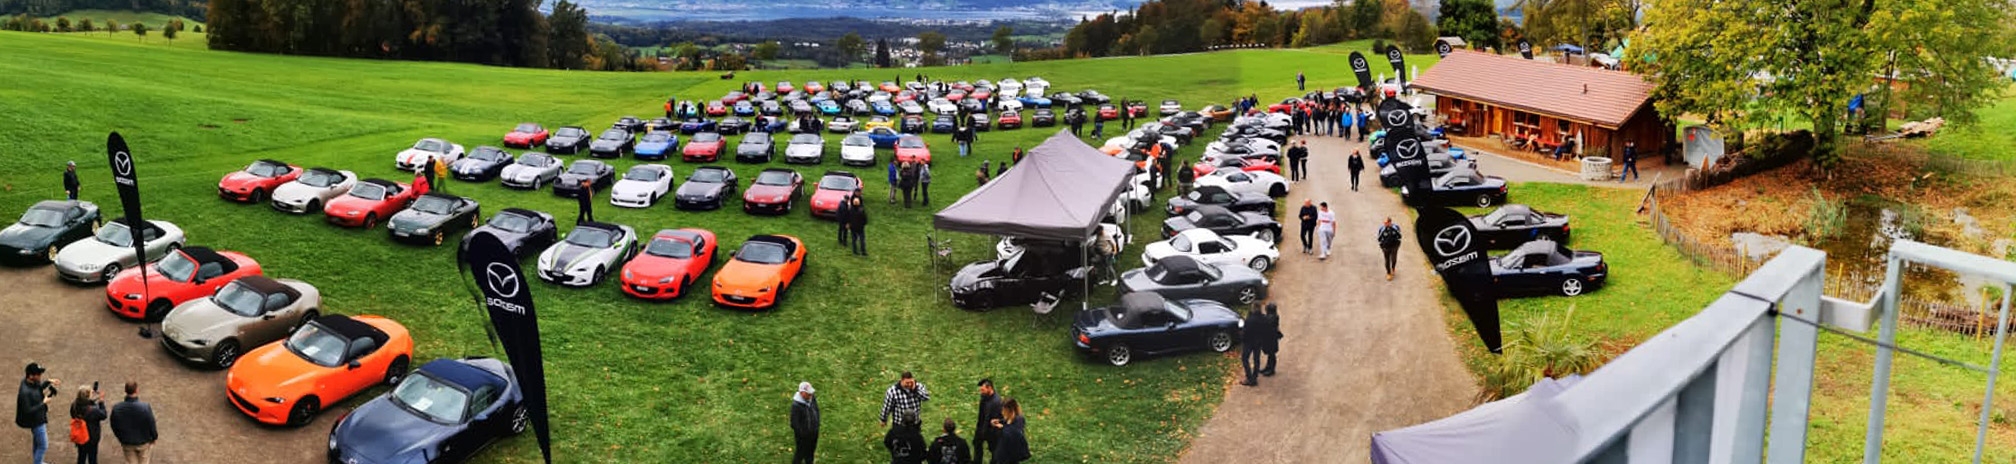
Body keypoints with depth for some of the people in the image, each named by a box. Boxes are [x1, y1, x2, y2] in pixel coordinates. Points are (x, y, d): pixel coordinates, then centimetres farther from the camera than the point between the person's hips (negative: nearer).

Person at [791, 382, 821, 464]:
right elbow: (794, 423, -24)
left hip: (814, 432, 7)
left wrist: (817, 425, 6)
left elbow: (817, 411, 9)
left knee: (811, 450, 26)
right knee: (801, 452, 12)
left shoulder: (812, 399, -9)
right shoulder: (796, 405, -30)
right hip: (803, 435, -7)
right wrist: (802, 434, -19)